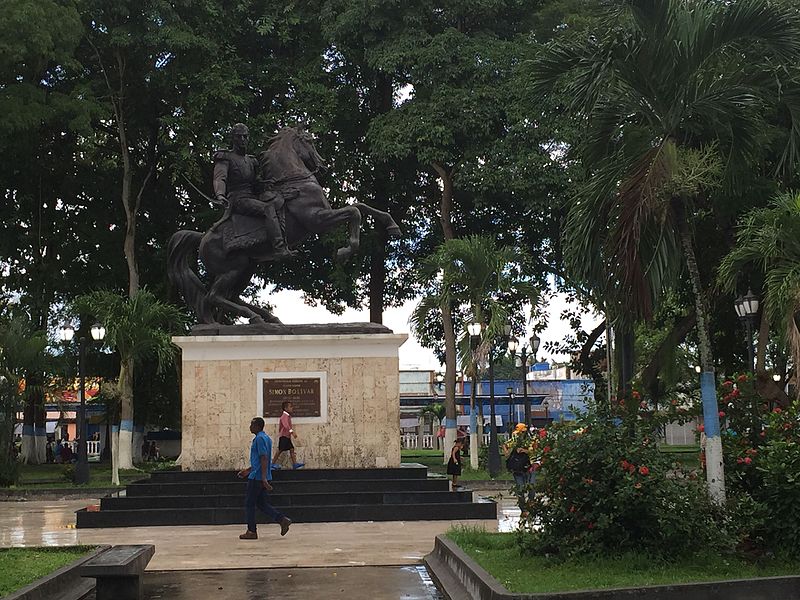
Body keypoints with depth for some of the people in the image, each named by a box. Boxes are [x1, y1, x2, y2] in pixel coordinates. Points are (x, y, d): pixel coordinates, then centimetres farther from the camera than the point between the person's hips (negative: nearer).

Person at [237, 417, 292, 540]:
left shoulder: (259, 439, -14)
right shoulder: (266, 438, 16)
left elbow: (264, 459, -22)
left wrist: (263, 478, -26)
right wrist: (248, 470, 30)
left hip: (257, 477, -9)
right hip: (262, 478, 9)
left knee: (249, 503, 1)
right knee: (261, 503, 11)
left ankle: (251, 531, 5)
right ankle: (283, 520, 0)